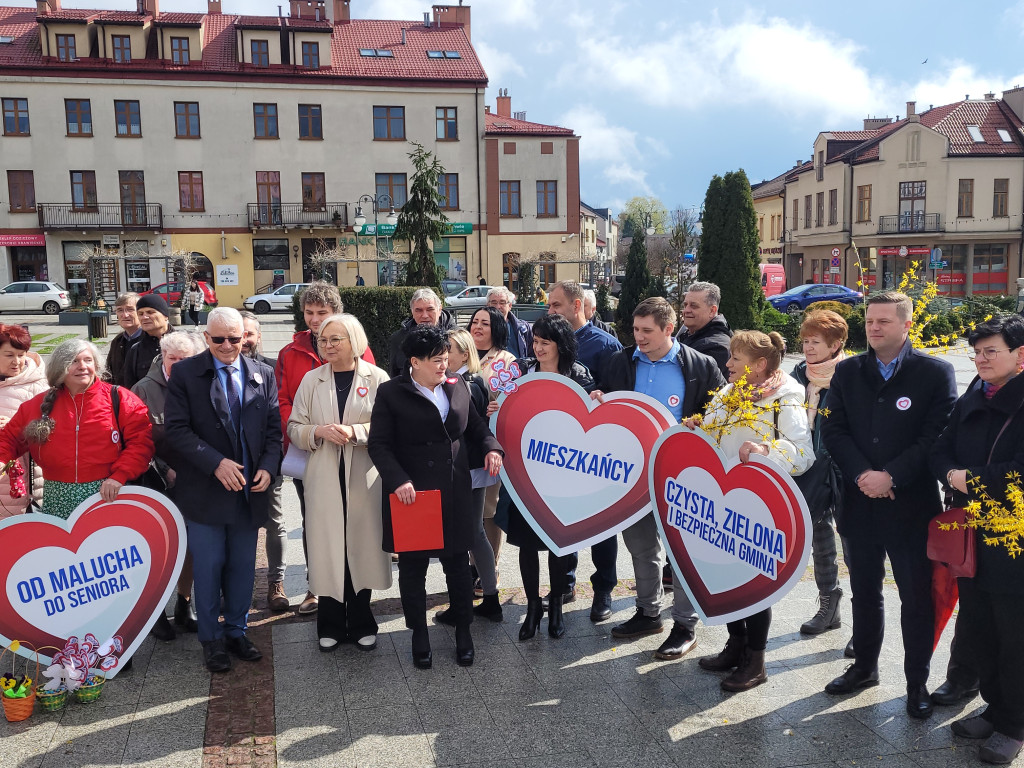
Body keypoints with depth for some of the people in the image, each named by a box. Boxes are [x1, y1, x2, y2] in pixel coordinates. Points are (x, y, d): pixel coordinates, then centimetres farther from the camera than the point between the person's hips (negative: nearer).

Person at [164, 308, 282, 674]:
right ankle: (211, 639, 24)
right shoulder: (185, 373, -4)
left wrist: (268, 467, -9)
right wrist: (216, 463, -20)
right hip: (205, 490, -3)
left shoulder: (263, 374, 5)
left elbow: (273, 428, 6)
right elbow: (176, 430, -11)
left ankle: (236, 632, 31)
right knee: (208, 567, 7)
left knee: (243, 566, 13)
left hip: (250, 490, 3)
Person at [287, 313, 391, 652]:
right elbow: (293, 427, 9)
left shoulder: (377, 377, 0)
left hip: (364, 478, -1)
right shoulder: (311, 379, 8)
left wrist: (355, 431, -18)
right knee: (328, 548, 3)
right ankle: (331, 625, 20)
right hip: (324, 479, 2)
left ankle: (361, 624, 22)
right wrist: (319, 431, -11)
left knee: (363, 546, 5)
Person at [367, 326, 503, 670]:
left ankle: (464, 631, 28)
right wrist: (397, 480, -22)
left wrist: (491, 447, -3)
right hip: (411, 495, -3)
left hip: (455, 496, 3)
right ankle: (419, 635, 26)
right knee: (413, 569, 9)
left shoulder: (458, 388, 7)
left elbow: (476, 427, 18)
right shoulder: (391, 393, -6)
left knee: (458, 565, 11)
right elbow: (379, 444, -9)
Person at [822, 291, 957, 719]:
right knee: (864, 592, 17)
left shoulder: (935, 373, -5)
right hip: (860, 503, 3)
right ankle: (864, 666, 35)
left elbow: (937, 437, -11)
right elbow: (833, 430, 1)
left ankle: (917, 682, 24)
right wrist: (862, 474, -13)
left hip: (911, 506, -3)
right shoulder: (847, 372, 5)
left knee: (917, 597, 7)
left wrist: (891, 476, -17)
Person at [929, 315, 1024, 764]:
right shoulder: (970, 402, 10)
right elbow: (941, 452, 9)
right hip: (971, 537, 6)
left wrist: (972, 479, -15)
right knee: (975, 629, 15)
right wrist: (953, 475, -11)